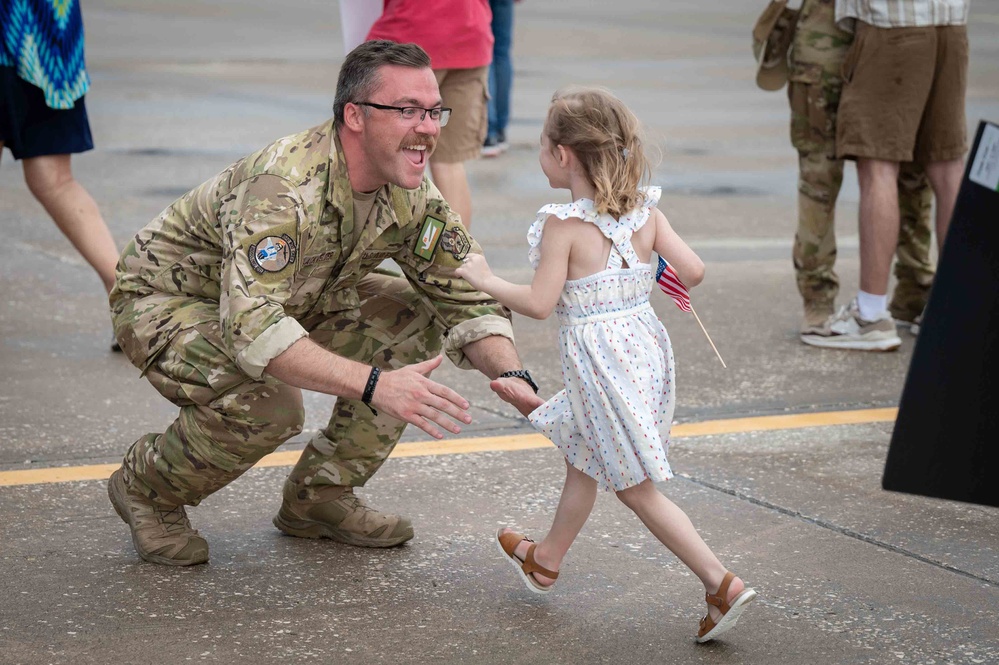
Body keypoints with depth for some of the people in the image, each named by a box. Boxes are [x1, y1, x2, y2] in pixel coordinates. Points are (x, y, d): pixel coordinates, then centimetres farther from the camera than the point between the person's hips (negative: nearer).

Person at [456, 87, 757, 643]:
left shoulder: (564, 223, -17)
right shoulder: (645, 211, 0)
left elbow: (539, 303, -19)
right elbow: (693, 271, -4)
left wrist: (485, 280, -4)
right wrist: (655, 277, 17)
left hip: (600, 361, -8)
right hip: (644, 344, 8)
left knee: (637, 488, 1)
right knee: (583, 458, 26)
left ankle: (722, 582, -6)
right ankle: (546, 560, 45)